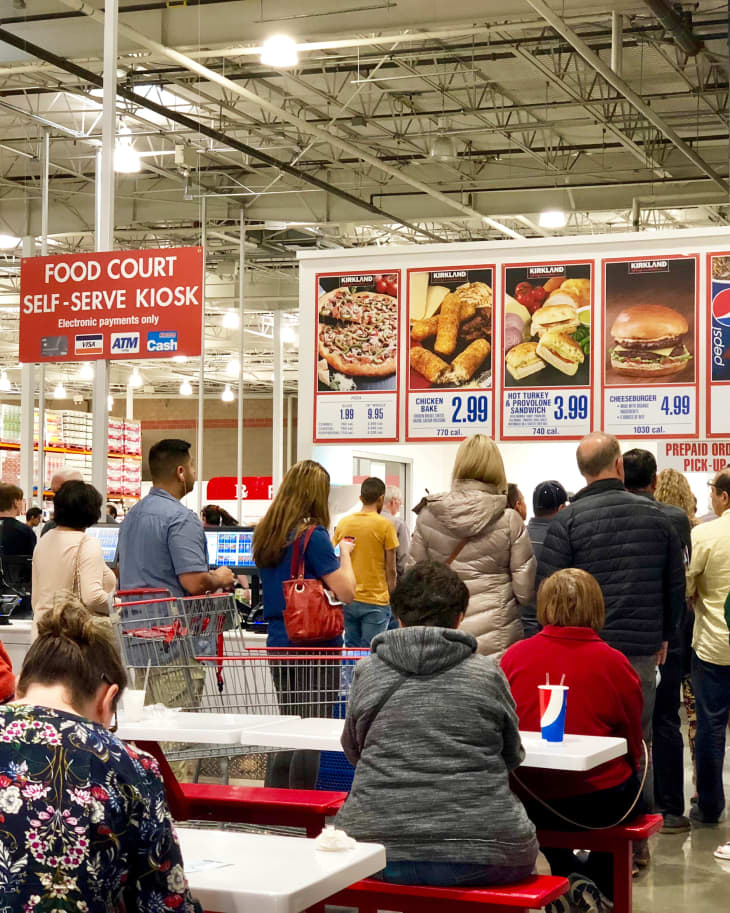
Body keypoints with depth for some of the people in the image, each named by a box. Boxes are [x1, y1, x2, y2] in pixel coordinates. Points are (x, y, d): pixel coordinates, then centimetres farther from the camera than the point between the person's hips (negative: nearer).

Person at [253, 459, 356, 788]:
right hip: (315, 646, -8)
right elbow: (346, 591, -15)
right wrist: (344, 553, 1)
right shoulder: (313, 536, -15)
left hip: (278, 645, 8)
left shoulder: (265, 534, 8)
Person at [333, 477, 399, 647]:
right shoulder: (384, 525, -7)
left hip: (348, 601, 4)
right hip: (375, 601, -4)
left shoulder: (343, 523, 4)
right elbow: (390, 570, -5)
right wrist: (391, 596, 8)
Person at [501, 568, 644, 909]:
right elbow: (633, 746, -1)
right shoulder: (614, 663, -11)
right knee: (630, 789, 31)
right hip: (599, 804, -2)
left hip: (529, 804, 2)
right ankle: (597, 881, 31)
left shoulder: (514, 655, -6)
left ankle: (570, 878, 24)